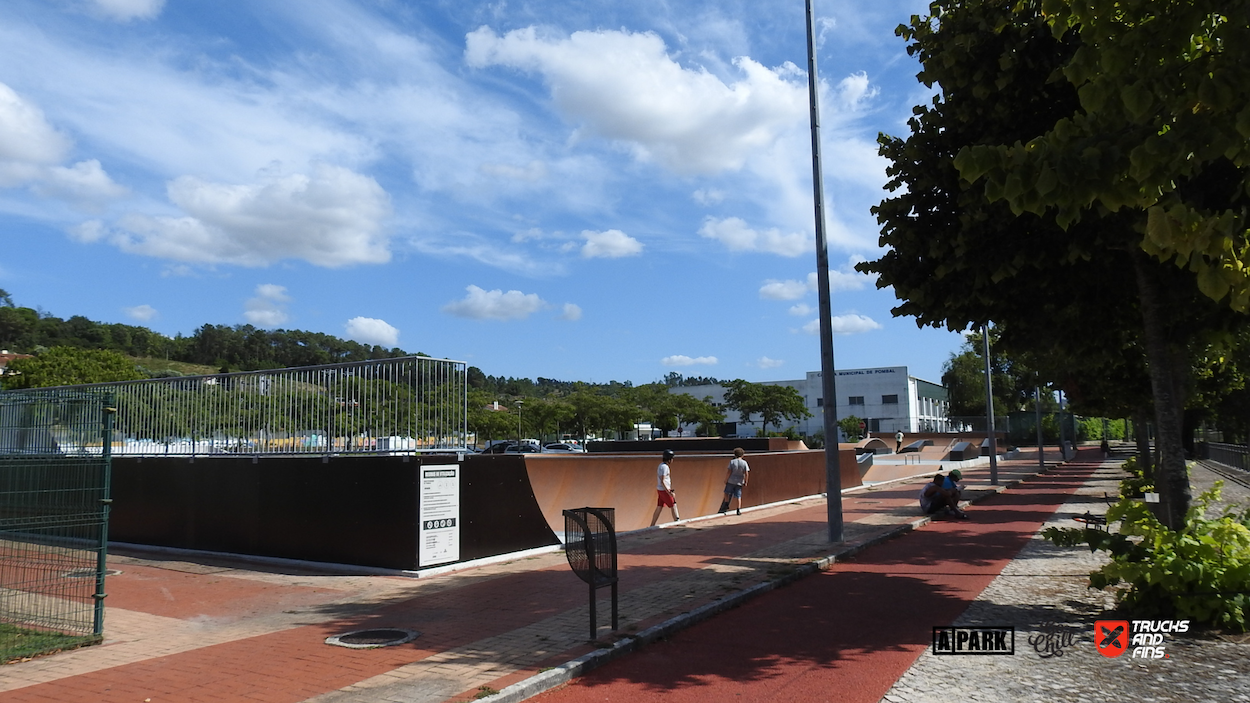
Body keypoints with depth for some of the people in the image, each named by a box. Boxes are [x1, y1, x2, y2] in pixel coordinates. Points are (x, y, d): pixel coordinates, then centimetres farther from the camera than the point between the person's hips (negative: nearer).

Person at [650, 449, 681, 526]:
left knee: (659, 507, 11)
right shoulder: (664, 467, -19)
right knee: (673, 505, 1)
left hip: (660, 490, 9)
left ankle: (652, 525, 12)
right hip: (664, 490, -9)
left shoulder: (661, 465, 12)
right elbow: (662, 481, -23)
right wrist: (669, 492, -24)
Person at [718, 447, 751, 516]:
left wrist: (726, 479, 2)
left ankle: (726, 504, 7)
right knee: (738, 496, 6)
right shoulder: (744, 463, -2)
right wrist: (745, 482, 2)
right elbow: (746, 473, -5)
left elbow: (729, 472, -8)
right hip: (739, 482, 2)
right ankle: (739, 509, 1)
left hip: (731, 481, -2)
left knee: (727, 492, 18)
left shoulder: (732, 462, -5)